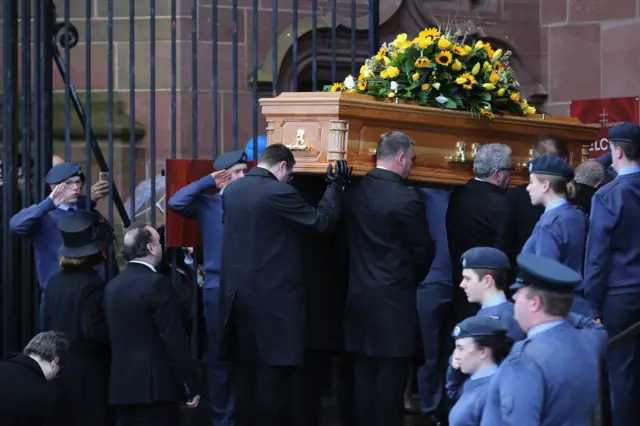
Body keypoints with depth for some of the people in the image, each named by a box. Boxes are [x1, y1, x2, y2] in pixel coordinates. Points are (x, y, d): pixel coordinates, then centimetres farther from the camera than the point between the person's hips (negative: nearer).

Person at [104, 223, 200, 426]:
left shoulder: (112, 286, 10)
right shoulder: (157, 284, -12)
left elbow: (113, 337, 13)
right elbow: (175, 340, -14)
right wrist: (191, 387, -8)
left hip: (121, 386, 7)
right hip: (156, 386, -7)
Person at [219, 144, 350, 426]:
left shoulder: (231, 191, 8)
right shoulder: (279, 192, -15)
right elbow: (321, 223, -9)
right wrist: (334, 188, 4)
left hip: (237, 294, 7)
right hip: (273, 298, -7)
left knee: (244, 373, 11)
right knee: (273, 374, -3)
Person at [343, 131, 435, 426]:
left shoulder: (353, 192, 3)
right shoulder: (406, 199, -16)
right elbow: (424, 251, -6)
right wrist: (411, 279, 12)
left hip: (358, 295, 6)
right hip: (393, 297, -6)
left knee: (364, 374, 10)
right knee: (390, 377, -2)